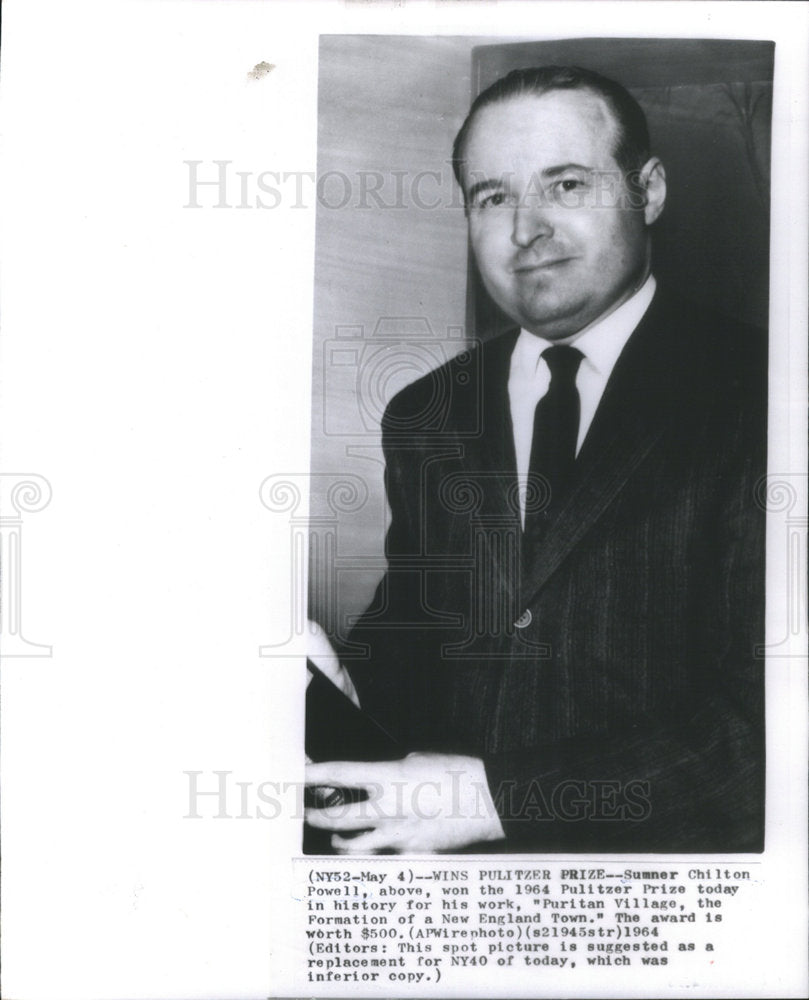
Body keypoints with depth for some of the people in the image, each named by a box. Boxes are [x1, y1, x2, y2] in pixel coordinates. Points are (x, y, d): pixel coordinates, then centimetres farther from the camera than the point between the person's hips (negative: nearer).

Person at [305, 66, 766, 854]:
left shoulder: (753, 398, -9)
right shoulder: (424, 417, 8)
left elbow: (764, 718, -14)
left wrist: (500, 794, -19)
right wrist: (345, 686, -6)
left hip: (655, 848, -4)